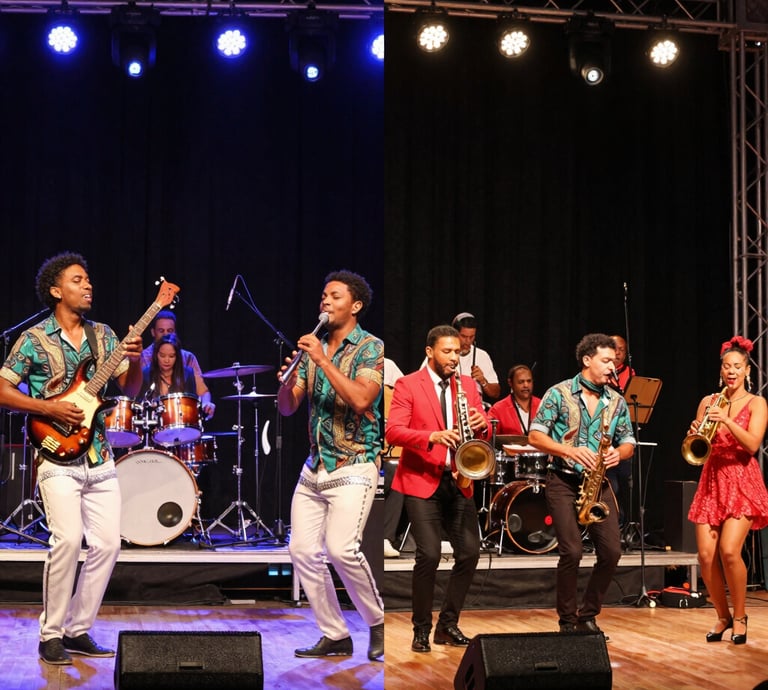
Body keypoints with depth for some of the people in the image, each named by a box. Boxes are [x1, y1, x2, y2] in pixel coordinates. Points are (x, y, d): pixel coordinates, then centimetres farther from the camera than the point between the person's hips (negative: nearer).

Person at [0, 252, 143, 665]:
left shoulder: (103, 335, 12)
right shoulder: (34, 339, -2)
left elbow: (130, 388, 10)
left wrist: (134, 360, -10)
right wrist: (49, 408, -16)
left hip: (99, 457, 5)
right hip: (58, 456, -5)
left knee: (107, 543, 1)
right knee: (68, 538, -18)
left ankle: (78, 630, 13)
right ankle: (51, 635, -4)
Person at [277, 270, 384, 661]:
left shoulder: (370, 348, -5)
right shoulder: (313, 349, 13)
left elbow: (361, 400, -21)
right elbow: (286, 408, 10)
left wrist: (323, 360, -21)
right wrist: (287, 382, -11)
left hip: (354, 466, -6)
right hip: (314, 467, 7)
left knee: (341, 549, -20)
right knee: (302, 550, -1)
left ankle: (378, 624, 3)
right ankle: (335, 636, 11)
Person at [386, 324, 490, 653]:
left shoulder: (468, 385, 13)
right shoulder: (408, 385, -3)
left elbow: (482, 428, 10)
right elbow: (393, 431, -13)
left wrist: (481, 424, -14)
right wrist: (433, 436, -28)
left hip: (458, 482, 5)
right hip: (421, 481, -5)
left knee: (470, 552, -1)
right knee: (429, 555, -13)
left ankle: (448, 624, 16)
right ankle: (421, 630, 4)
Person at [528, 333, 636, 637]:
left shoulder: (617, 401, 9)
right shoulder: (559, 393, -3)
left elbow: (628, 443, 14)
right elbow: (535, 435, -6)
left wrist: (618, 453, -10)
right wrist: (569, 451, -20)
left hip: (598, 483, 4)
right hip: (563, 482, -4)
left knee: (611, 551, -5)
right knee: (572, 551, -14)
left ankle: (588, 615, 14)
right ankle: (567, 620, 5)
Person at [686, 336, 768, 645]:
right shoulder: (708, 402, 10)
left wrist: (726, 421, -26)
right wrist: (695, 434, -15)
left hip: (743, 483, -3)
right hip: (712, 481, 3)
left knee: (729, 550, -19)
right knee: (706, 555, -6)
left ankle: (739, 617, 2)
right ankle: (723, 616, 14)